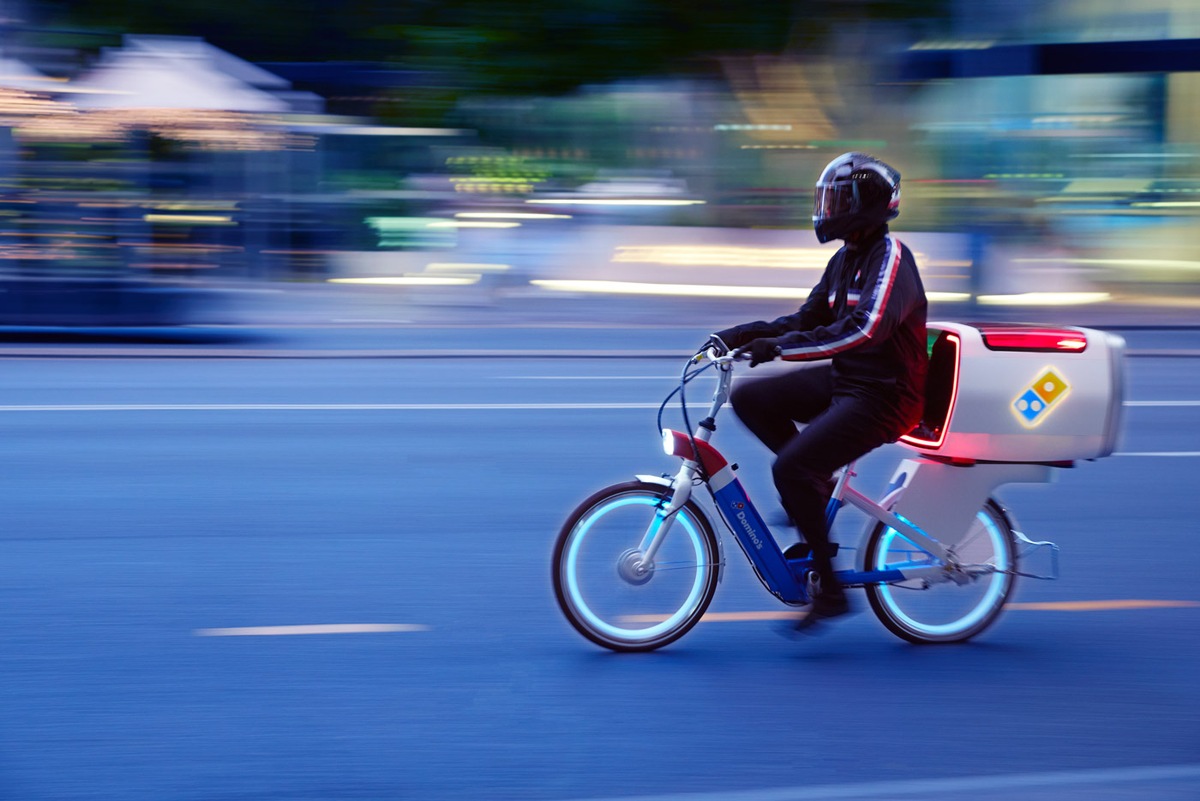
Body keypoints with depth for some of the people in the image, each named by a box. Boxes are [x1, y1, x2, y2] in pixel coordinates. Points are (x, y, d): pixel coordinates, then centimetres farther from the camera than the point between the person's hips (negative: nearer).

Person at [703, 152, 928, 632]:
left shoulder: (890, 257, -17)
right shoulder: (846, 258, 13)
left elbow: (865, 329, -32)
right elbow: (806, 321, 17)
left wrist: (781, 347, -37)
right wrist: (735, 336, 4)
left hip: (882, 395, -9)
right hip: (842, 381, 9)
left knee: (790, 469, -22)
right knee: (749, 398, 0)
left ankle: (830, 590, -11)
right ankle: (817, 483, 8)